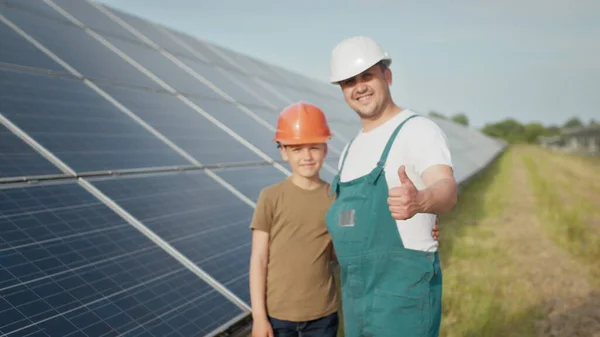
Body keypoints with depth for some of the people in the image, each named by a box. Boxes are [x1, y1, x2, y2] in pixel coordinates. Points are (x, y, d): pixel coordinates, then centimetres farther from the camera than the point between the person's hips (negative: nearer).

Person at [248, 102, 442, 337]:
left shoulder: (337, 199, -2)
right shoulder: (271, 197, -8)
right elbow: (259, 259, -6)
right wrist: (259, 316, -9)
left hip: (322, 313, 2)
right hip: (277, 313, -2)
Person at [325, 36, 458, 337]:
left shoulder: (419, 131, -11)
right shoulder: (351, 151, 16)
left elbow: (447, 191, -32)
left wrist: (419, 201, -54)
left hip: (404, 293, -8)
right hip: (358, 296, 9)